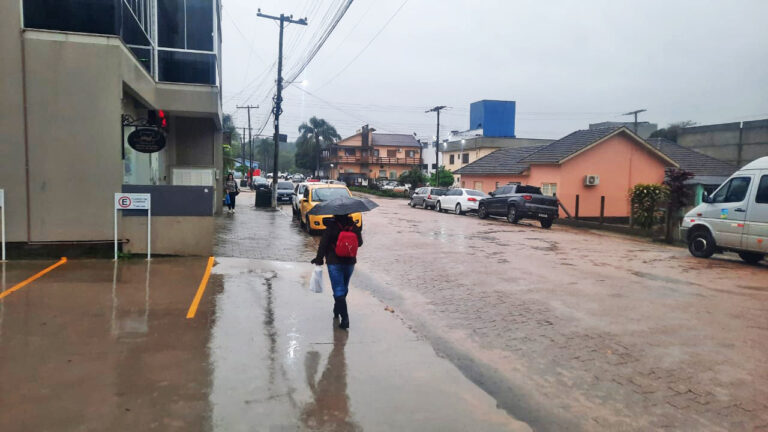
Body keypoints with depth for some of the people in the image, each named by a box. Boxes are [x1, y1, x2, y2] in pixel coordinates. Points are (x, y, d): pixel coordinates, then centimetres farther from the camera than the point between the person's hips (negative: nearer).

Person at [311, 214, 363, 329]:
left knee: (339, 291, -3)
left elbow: (323, 244, -11)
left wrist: (319, 258, -2)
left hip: (334, 263, -4)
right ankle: (337, 311, 37)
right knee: (344, 289, 21)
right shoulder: (354, 226, -2)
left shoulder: (331, 226, -12)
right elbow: (359, 242, 6)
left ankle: (345, 318, -12)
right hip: (350, 262, 4)